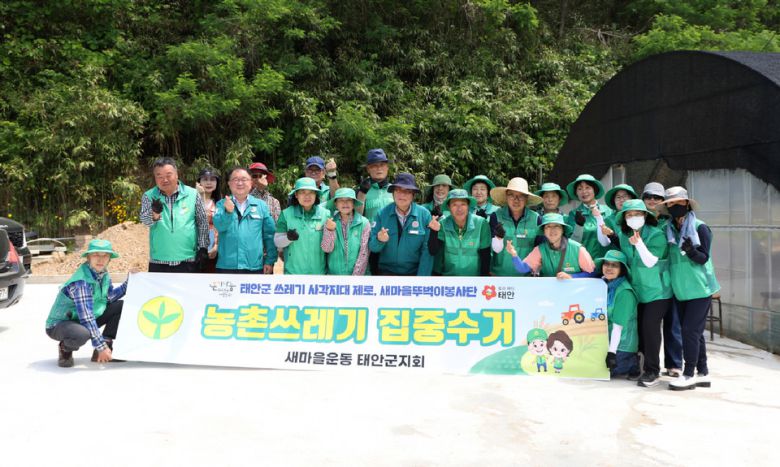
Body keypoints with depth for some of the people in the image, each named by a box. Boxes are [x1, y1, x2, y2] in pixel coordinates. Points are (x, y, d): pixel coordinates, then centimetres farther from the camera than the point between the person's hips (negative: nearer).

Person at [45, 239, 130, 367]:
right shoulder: (82, 281, -29)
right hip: (60, 324, -8)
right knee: (82, 334, -40)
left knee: (120, 306, -1)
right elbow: (86, 318, -31)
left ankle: (108, 348, 1)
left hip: (87, 320, 8)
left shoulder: (103, 273, -5)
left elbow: (110, 297, 6)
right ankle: (65, 349, -3)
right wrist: (101, 347, -29)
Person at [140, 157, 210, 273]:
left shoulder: (192, 194, 1)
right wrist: (154, 214, -32)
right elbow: (145, 220, -10)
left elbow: (203, 223, 5)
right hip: (158, 262, 1)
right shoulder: (149, 196, 3)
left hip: (187, 262, -1)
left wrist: (203, 248, -1)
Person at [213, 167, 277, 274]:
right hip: (227, 266, 0)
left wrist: (270, 261, 1)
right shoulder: (222, 204, 6)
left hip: (255, 267, 1)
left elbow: (270, 235, 6)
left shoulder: (261, 205, 6)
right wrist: (228, 212, -31)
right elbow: (219, 226, -12)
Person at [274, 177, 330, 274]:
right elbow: (277, 242, -2)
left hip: (319, 272, 1)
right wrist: (288, 238, -22)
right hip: (293, 272, -1)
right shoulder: (286, 214, -4)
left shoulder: (325, 214, -2)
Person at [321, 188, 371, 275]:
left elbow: (363, 253, -9)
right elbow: (326, 249, -10)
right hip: (334, 273, 1)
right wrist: (330, 230, -25)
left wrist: (356, 275, -12)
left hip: (358, 273, -1)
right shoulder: (330, 222, -4)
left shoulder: (364, 223, -8)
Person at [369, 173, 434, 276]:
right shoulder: (382, 214, -6)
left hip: (415, 272, -1)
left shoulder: (424, 215, -9)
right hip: (387, 271, 1)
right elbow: (372, 246, -5)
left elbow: (427, 250, -9)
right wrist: (379, 240, -26)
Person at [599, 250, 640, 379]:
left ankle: (631, 365, 4)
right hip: (605, 341, 8)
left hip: (620, 346, -8)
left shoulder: (624, 292, -17)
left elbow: (618, 325, -21)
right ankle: (629, 362, 14)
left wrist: (612, 352, -22)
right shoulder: (604, 285, 7)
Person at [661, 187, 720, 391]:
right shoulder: (670, 230, 9)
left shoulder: (700, 228, -7)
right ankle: (703, 373, 20)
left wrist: (690, 250, -30)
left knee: (690, 330, -9)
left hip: (699, 289, -6)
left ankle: (689, 374, -1)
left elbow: (703, 258, -11)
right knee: (694, 332, 11)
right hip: (680, 290, 6)